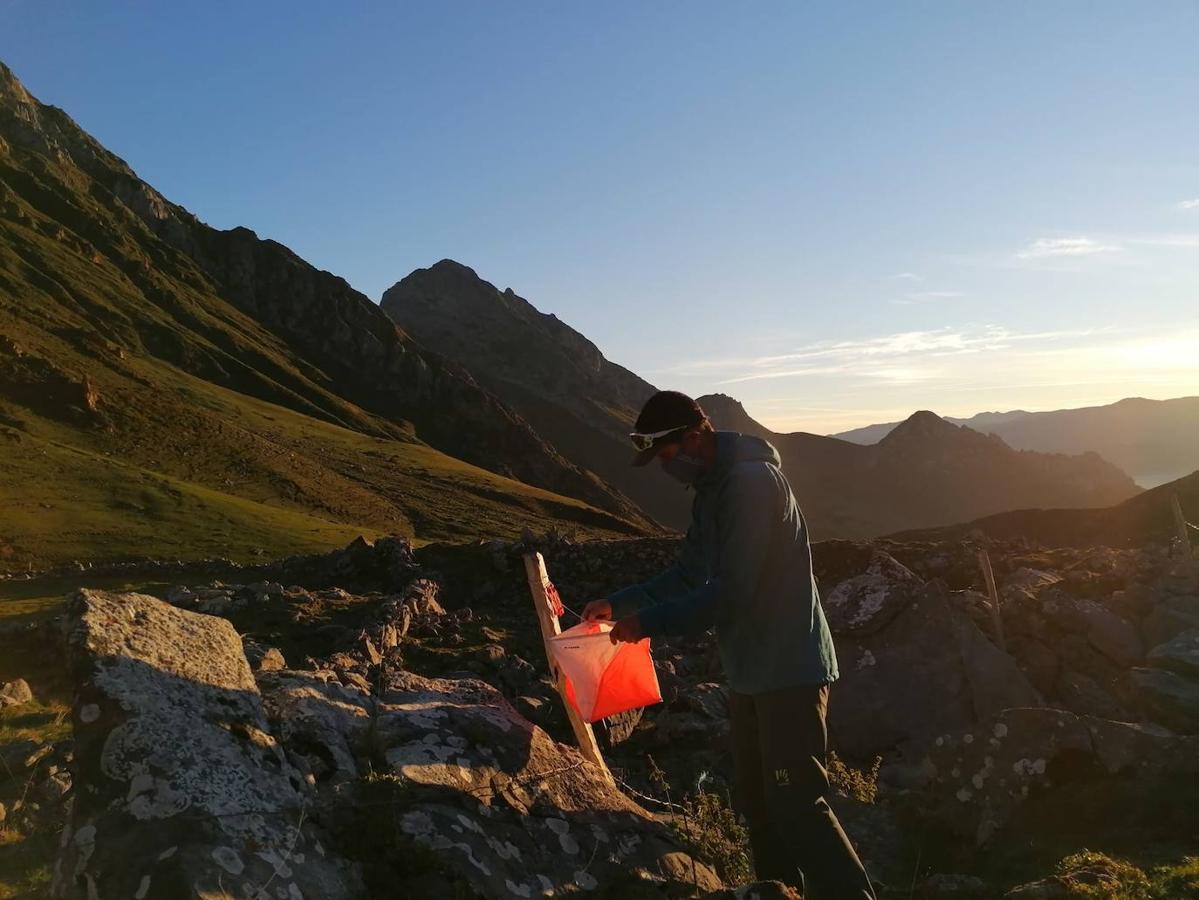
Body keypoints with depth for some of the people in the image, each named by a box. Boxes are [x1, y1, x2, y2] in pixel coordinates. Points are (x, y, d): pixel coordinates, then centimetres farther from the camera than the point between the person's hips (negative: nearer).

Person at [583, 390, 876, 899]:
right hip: (751, 673, 10)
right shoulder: (711, 490, 11)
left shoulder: (753, 481, -20)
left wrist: (649, 621, -19)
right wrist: (620, 602, 8)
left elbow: (732, 593, -25)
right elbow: (688, 575, 16)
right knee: (754, 800, 17)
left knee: (797, 804, -8)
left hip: (789, 672, -10)